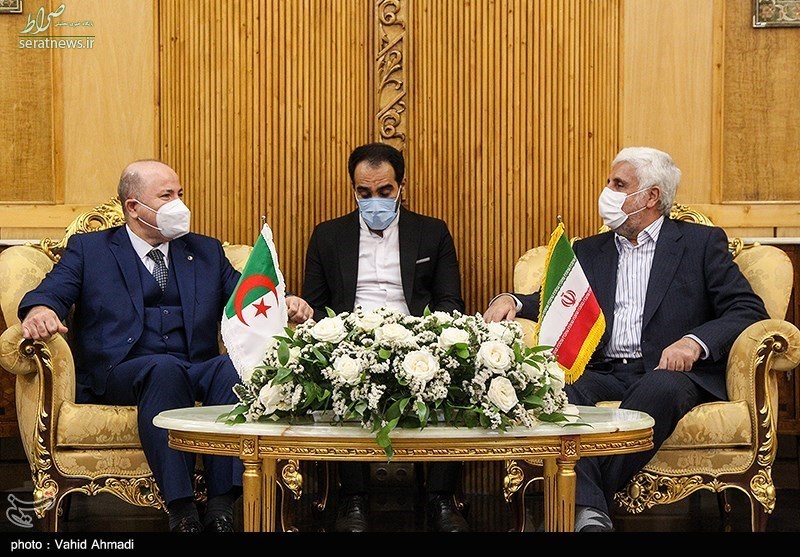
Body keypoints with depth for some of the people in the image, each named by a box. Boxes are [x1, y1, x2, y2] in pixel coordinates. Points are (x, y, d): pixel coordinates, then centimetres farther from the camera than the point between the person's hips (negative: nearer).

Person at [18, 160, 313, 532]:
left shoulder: (206, 251, 24)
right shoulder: (88, 249, 16)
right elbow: (52, 291, 1)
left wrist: (283, 306, -8)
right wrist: (41, 310, -25)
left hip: (196, 371, 3)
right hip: (118, 374, -3)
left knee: (231, 367, -32)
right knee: (165, 368, -37)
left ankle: (220, 508, -35)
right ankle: (181, 511, -38)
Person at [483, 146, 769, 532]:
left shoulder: (702, 242, 13)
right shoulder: (588, 251, 26)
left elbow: (748, 309, 4)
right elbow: (553, 302, 20)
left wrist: (695, 341, -15)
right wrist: (511, 301, -3)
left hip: (670, 370, -3)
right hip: (603, 373, 3)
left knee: (660, 389, -39)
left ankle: (585, 499, -35)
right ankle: (590, 514, -43)